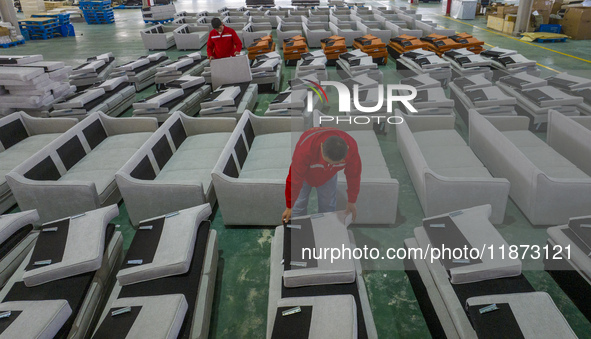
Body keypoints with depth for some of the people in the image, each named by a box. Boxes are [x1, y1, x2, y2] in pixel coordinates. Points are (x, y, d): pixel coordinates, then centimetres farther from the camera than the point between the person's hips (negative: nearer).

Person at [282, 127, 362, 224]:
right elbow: (294, 179, -33)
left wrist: (351, 202, -3)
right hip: (305, 173, -2)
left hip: (328, 176, 2)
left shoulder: (352, 148, -35)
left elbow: (354, 175, -16)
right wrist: (289, 207, -21)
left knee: (328, 206, 3)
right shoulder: (305, 149, -46)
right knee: (298, 205, -3)